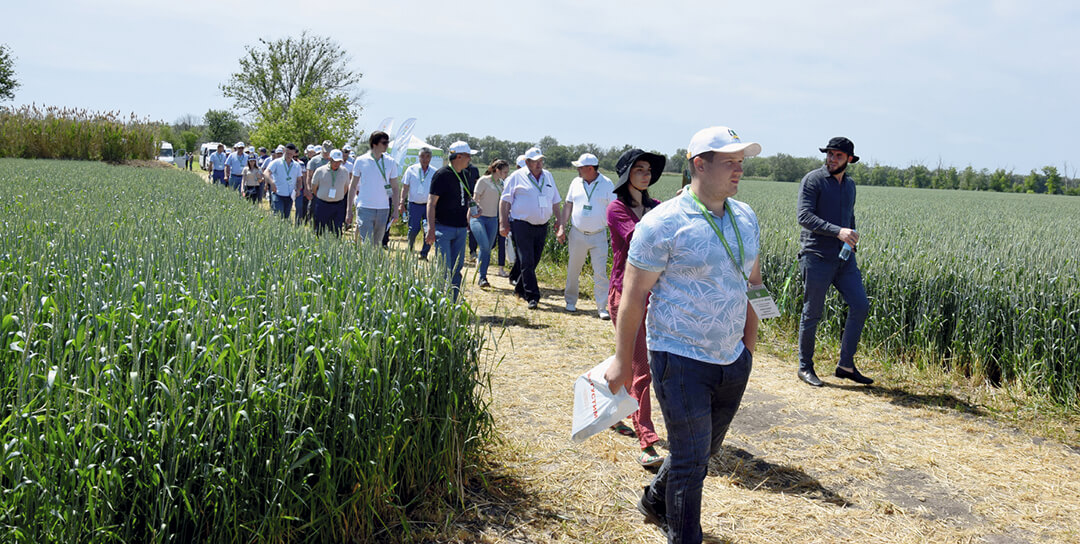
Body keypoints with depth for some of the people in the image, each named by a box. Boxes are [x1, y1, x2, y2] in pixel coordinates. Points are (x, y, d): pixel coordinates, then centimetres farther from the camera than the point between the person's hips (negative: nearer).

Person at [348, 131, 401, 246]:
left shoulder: (390, 162, 5)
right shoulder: (361, 161, 0)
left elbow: (394, 188, 10)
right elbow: (353, 187, 5)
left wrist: (395, 210, 4)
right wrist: (349, 211, 3)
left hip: (383, 209, 3)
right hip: (365, 208, -3)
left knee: (377, 244, 9)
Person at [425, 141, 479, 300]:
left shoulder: (465, 175, 13)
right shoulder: (442, 174, -9)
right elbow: (431, 203, -12)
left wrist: (471, 211, 12)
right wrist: (431, 229, -17)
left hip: (460, 228, 7)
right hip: (444, 227, -7)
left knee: (457, 268, 8)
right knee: (444, 269, -9)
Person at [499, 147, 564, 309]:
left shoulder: (548, 176, 15)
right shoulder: (517, 177, 0)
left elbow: (555, 202, 20)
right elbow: (505, 201, 0)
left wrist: (559, 223, 14)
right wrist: (503, 223, -6)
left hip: (542, 227, 5)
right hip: (522, 225, -5)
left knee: (533, 261, 10)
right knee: (526, 262, -8)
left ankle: (520, 287, 28)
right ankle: (532, 296, -7)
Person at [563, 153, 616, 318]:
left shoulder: (607, 184, -4)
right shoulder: (576, 182, 6)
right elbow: (568, 205, 13)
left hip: (598, 236, -3)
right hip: (577, 234, 3)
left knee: (601, 272, -4)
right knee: (573, 270, 11)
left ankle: (602, 307, 1)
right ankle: (570, 301, 26)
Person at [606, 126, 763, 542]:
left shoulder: (745, 218, 7)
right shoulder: (663, 223, -14)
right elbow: (634, 294, -11)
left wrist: (750, 343, 14)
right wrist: (623, 360, -10)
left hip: (733, 360, 7)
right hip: (681, 359, -7)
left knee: (705, 451, 21)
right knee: (690, 460, 0)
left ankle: (655, 503, 46)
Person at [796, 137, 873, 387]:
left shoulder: (849, 184, 15)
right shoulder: (813, 180, -6)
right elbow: (804, 216, -18)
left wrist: (852, 245, 19)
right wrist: (837, 231, -27)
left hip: (843, 257, 6)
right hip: (817, 256, -6)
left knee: (860, 305, -1)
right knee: (812, 313, 1)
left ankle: (845, 365, 8)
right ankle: (805, 367, 15)